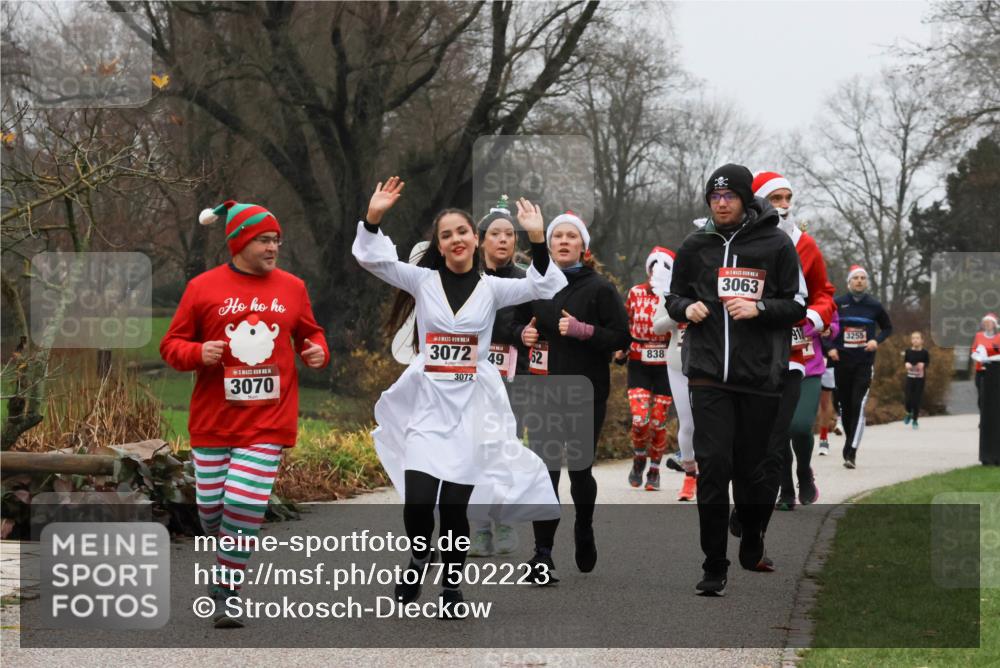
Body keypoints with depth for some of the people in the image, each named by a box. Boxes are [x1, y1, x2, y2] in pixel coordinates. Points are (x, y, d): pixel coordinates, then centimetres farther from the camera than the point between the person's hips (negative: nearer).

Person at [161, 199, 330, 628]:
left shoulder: (292, 288, 6)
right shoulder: (203, 287, -1)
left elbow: (310, 332, 21)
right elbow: (171, 344, 4)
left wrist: (317, 350, -1)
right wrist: (198, 353, -16)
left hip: (269, 420, 0)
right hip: (214, 419, 0)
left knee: (246, 505, -12)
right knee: (211, 507, 6)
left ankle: (228, 590, 1)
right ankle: (225, 555, 37)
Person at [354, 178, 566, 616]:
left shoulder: (491, 288, 5)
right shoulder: (423, 280, 4)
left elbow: (546, 286, -7)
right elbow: (370, 258, -5)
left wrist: (537, 240, -20)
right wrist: (373, 217, -21)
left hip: (472, 406, 0)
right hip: (427, 403, 0)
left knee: (455, 504, -1)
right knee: (417, 500, -13)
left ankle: (453, 585, 20)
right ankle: (419, 556, 18)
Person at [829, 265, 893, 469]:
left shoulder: (874, 305, 1)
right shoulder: (838, 303, 0)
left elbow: (888, 328, 15)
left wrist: (877, 340, -4)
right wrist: (829, 348, -5)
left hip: (864, 362, -1)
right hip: (842, 361, 1)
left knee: (858, 406, -13)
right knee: (844, 406, 8)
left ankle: (851, 453, -17)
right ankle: (849, 442, 28)